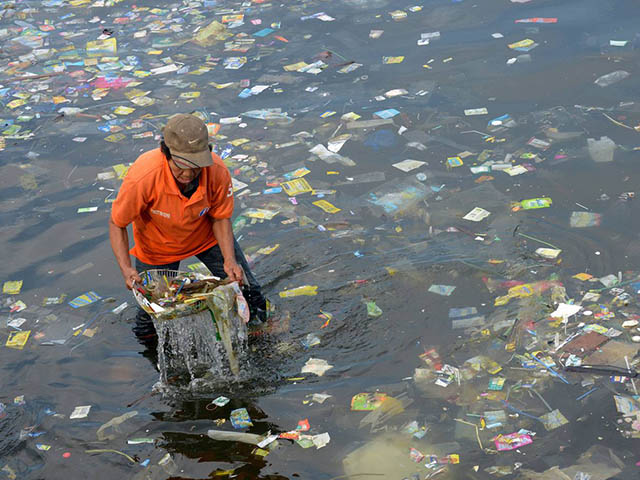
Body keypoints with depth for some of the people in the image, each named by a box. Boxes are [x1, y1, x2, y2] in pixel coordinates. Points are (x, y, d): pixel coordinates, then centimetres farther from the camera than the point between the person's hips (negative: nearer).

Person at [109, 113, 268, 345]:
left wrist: (229, 260, -26)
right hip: (159, 247, -2)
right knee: (149, 329, 0)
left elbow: (221, 218, -13)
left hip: (208, 236, 2)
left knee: (248, 292, 4)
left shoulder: (217, 171, -32)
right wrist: (126, 269, -34)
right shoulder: (142, 177, -39)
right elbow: (117, 224, -23)